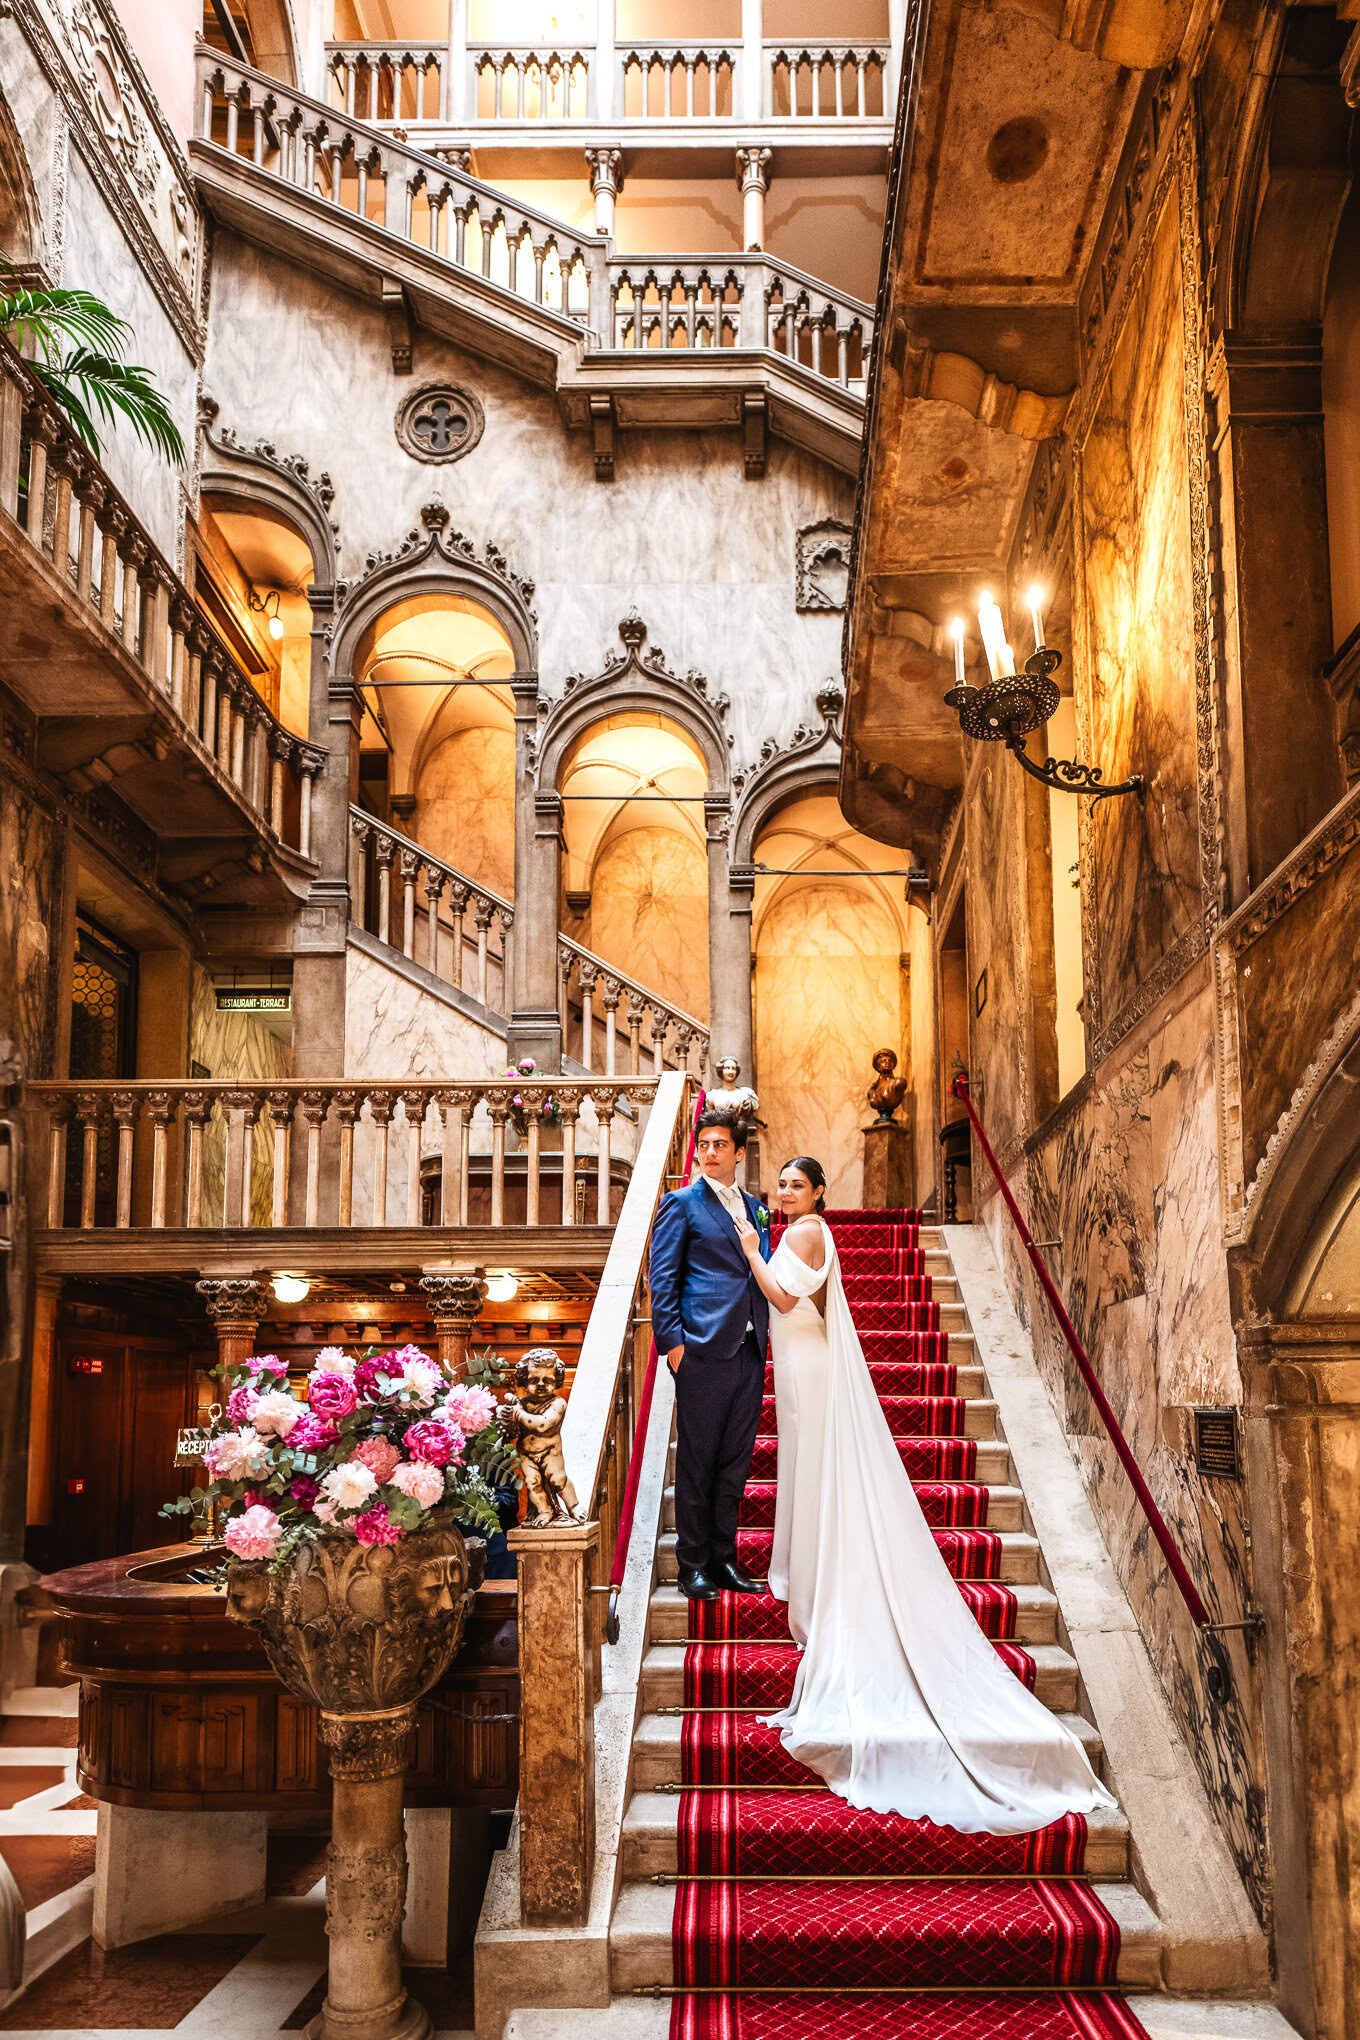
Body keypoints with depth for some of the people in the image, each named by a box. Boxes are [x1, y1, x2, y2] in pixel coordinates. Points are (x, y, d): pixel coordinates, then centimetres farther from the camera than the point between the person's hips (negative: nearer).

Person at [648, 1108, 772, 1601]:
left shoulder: (753, 1207, 17)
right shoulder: (681, 1204, 0)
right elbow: (663, 1279, -5)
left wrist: (764, 1319, 10)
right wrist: (672, 1340, -13)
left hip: (749, 1352, 6)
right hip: (703, 1351, -6)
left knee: (735, 1462, 11)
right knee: (696, 1462, 2)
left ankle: (723, 1558, 21)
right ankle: (693, 1565, 11)